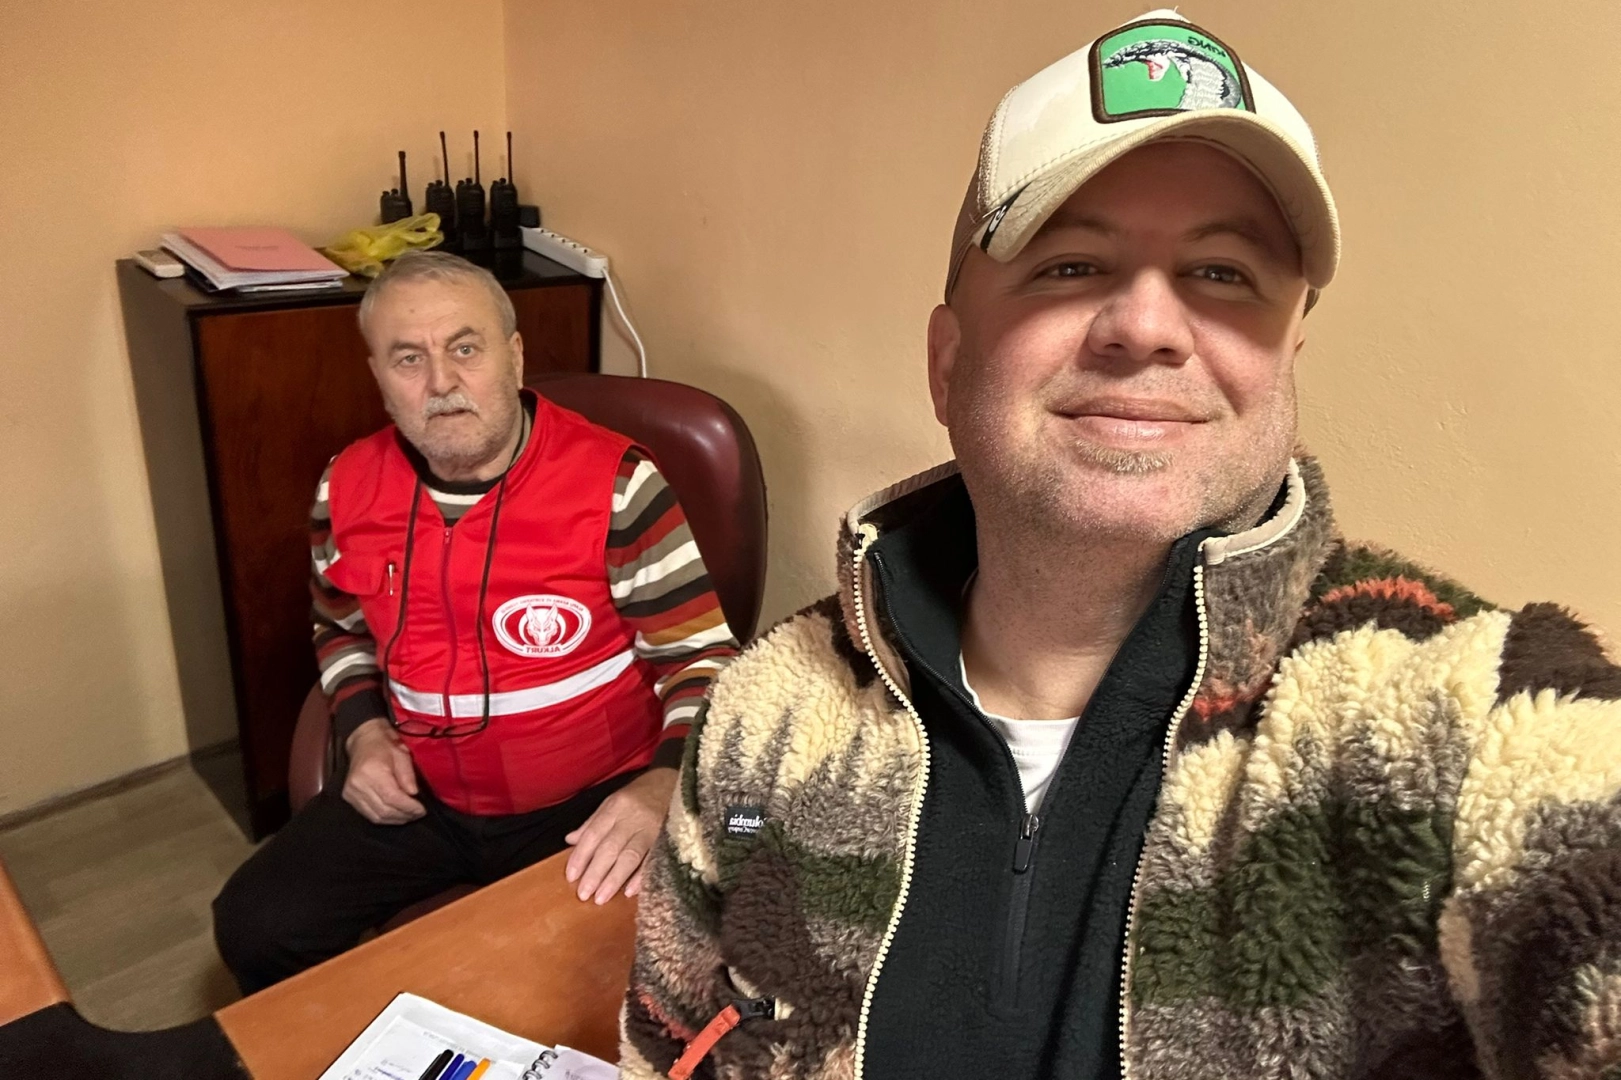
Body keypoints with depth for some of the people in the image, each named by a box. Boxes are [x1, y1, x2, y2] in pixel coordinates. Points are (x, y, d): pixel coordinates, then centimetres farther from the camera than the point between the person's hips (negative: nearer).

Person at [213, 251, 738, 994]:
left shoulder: (616, 483, -18)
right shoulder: (349, 487, -2)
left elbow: (702, 657, -16)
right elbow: (342, 627, 17)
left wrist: (663, 787, -33)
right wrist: (364, 732, -1)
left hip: (593, 801, -4)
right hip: (420, 796, 5)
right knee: (255, 927, -1)